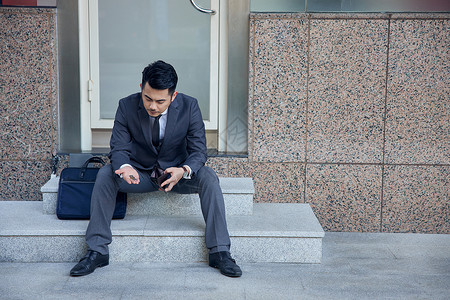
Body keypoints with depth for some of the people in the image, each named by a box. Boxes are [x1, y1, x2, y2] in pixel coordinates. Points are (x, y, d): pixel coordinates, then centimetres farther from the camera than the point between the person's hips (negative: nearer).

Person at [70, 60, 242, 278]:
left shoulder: (189, 107, -17)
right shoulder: (127, 106, -15)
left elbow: (198, 152, -17)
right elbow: (118, 148, -13)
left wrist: (183, 171, -41)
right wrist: (124, 167, -39)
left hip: (176, 173, -1)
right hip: (139, 173, 1)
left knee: (209, 178, -30)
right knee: (105, 174, -27)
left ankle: (219, 251, -25)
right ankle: (97, 250, -22)